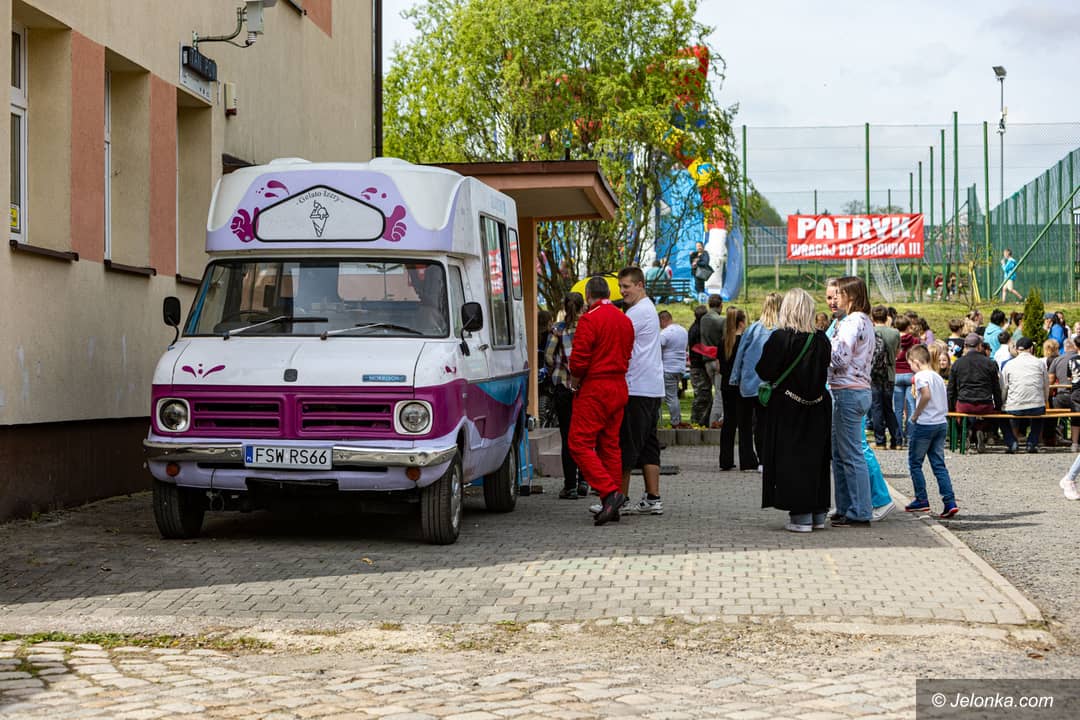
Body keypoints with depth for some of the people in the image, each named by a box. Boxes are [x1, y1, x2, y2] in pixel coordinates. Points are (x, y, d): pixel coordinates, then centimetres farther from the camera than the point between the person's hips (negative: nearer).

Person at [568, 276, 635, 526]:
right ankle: (612, 505, 10)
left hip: (595, 390, -8)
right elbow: (626, 356, 15)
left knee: (580, 444, -6)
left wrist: (575, 382, 0)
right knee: (610, 445, 11)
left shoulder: (589, 319, -12)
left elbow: (579, 359, -17)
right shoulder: (625, 320, 13)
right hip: (619, 388, 8)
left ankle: (610, 492, -20)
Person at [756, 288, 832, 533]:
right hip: (817, 409, 5)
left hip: (787, 410, -5)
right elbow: (826, 369, 10)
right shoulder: (821, 339, -2)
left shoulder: (780, 338, -15)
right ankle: (818, 514, 19)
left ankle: (801, 516, -1)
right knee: (815, 458, 13)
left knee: (791, 459, 1)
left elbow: (764, 372, -13)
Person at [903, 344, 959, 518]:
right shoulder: (938, 377, 15)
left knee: (914, 462, 7)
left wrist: (915, 414, -15)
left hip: (925, 424, -7)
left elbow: (926, 395, -26)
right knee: (939, 464, 6)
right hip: (941, 423, 7)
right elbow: (945, 402, 14)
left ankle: (922, 500, 9)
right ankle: (950, 502, -4)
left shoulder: (921, 376, -10)